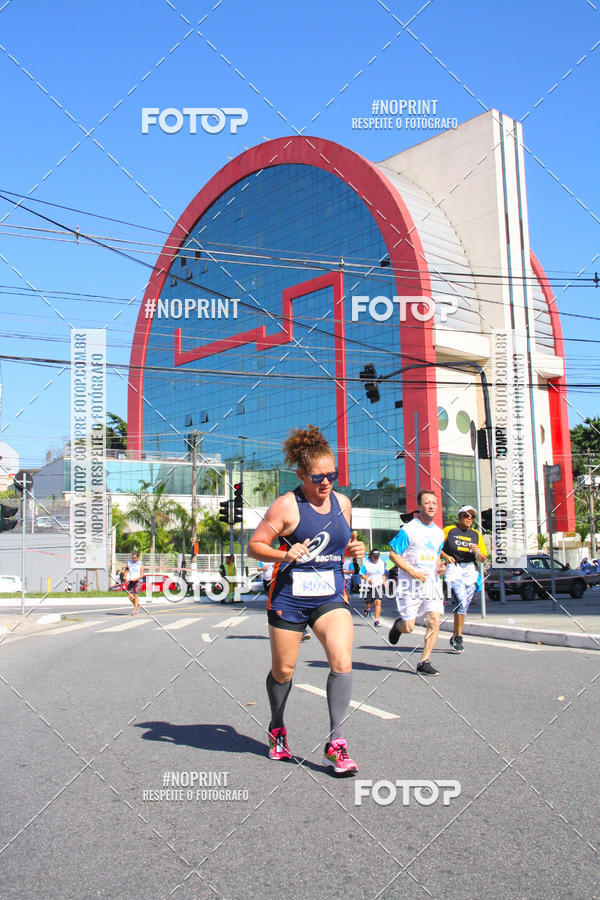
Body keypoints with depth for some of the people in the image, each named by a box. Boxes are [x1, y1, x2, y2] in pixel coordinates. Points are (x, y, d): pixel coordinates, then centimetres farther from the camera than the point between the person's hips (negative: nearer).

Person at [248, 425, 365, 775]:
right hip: (289, 597, -3)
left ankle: (336, 744, -6)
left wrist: (354, 549, 0)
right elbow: (255, 545, -8)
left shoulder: (342, 503, 6)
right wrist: (284, 555, -26)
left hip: (331, 596, 3)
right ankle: (277, 729, 38)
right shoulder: (288, 505, -11)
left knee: (342, 661, -16)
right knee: (283, 670, 10)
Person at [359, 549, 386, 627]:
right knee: (368, 604, 4)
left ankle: (377, 620, -11)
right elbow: (361, 574, -6)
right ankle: (367, 609, 42)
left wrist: (384, 581, 8)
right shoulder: (366, 563, -7)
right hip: (368, 587, -2)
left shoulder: (382, 563, 8)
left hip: (378, 586, 2)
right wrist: (368, 580, -20)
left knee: (378, 602, -13)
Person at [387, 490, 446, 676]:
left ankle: (424, 663, 3)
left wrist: (439, 566, 3)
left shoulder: (439, 533, 13)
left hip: (431, 582, 5)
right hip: (410, 583, -5)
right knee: (408, 627, -3)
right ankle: (398, 625, 34)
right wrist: (413, 572, -16)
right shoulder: (408, 530, -8)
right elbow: (393, 554, -8)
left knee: (434, 621, -7)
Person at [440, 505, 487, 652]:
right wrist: (445, 556, -7)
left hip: (470, 571, 4)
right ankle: (458, 637, -11)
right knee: (461, 602, -19)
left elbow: (483, 558, 16)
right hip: (453, 569, -4)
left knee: (464, 606, 5)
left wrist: (477, 552, -6)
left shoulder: (476, 535, 14)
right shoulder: (449, 530, 4)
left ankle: (454, 638, 19)